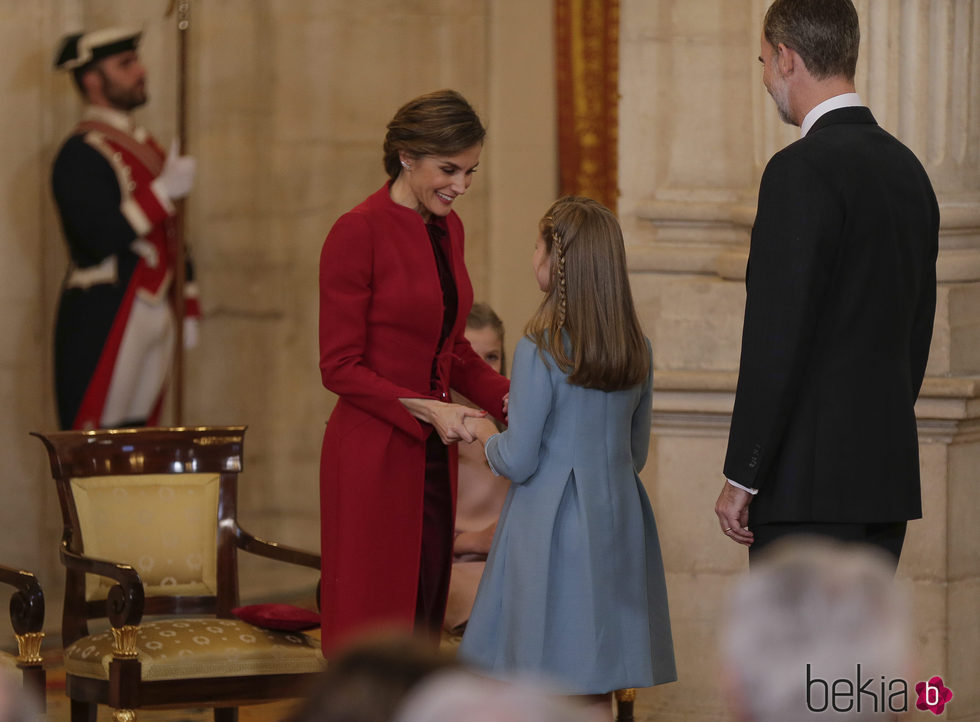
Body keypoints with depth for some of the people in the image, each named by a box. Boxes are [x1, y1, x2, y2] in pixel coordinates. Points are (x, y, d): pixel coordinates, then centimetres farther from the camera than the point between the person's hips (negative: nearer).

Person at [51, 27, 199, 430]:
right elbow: (101, 237, -22)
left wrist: (187, 307, 20)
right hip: (103, 321, -9)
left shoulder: (145, 146, 18)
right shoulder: (82, 154, -11)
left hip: (154, 317, 9)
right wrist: (163, 191, -20)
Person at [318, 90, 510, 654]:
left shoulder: (448, 229, 11)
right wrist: (426, 409, -20)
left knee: (425, 618, 8)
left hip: (433, 456, 8)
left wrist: (506, 395, 3)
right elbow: (340, 368, -12)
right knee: (373, 626, -5)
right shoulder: (358, 233, -13)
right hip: (373, 453, -8)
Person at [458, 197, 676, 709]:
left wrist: (488, 443, 8)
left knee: (545, 683, -2)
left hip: (550, 528, -6)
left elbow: (518, 461, -13)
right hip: (617, 521, 6)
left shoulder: (540, 350, -14)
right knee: (595, 692, 10)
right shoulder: (637, 350, 5)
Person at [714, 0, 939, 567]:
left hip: (810, 480, -9)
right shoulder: (908, 169, 13)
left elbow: (777, 337, -18)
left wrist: (742, 478, -13)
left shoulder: (803, 170, -14)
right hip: (888, 474, 9)